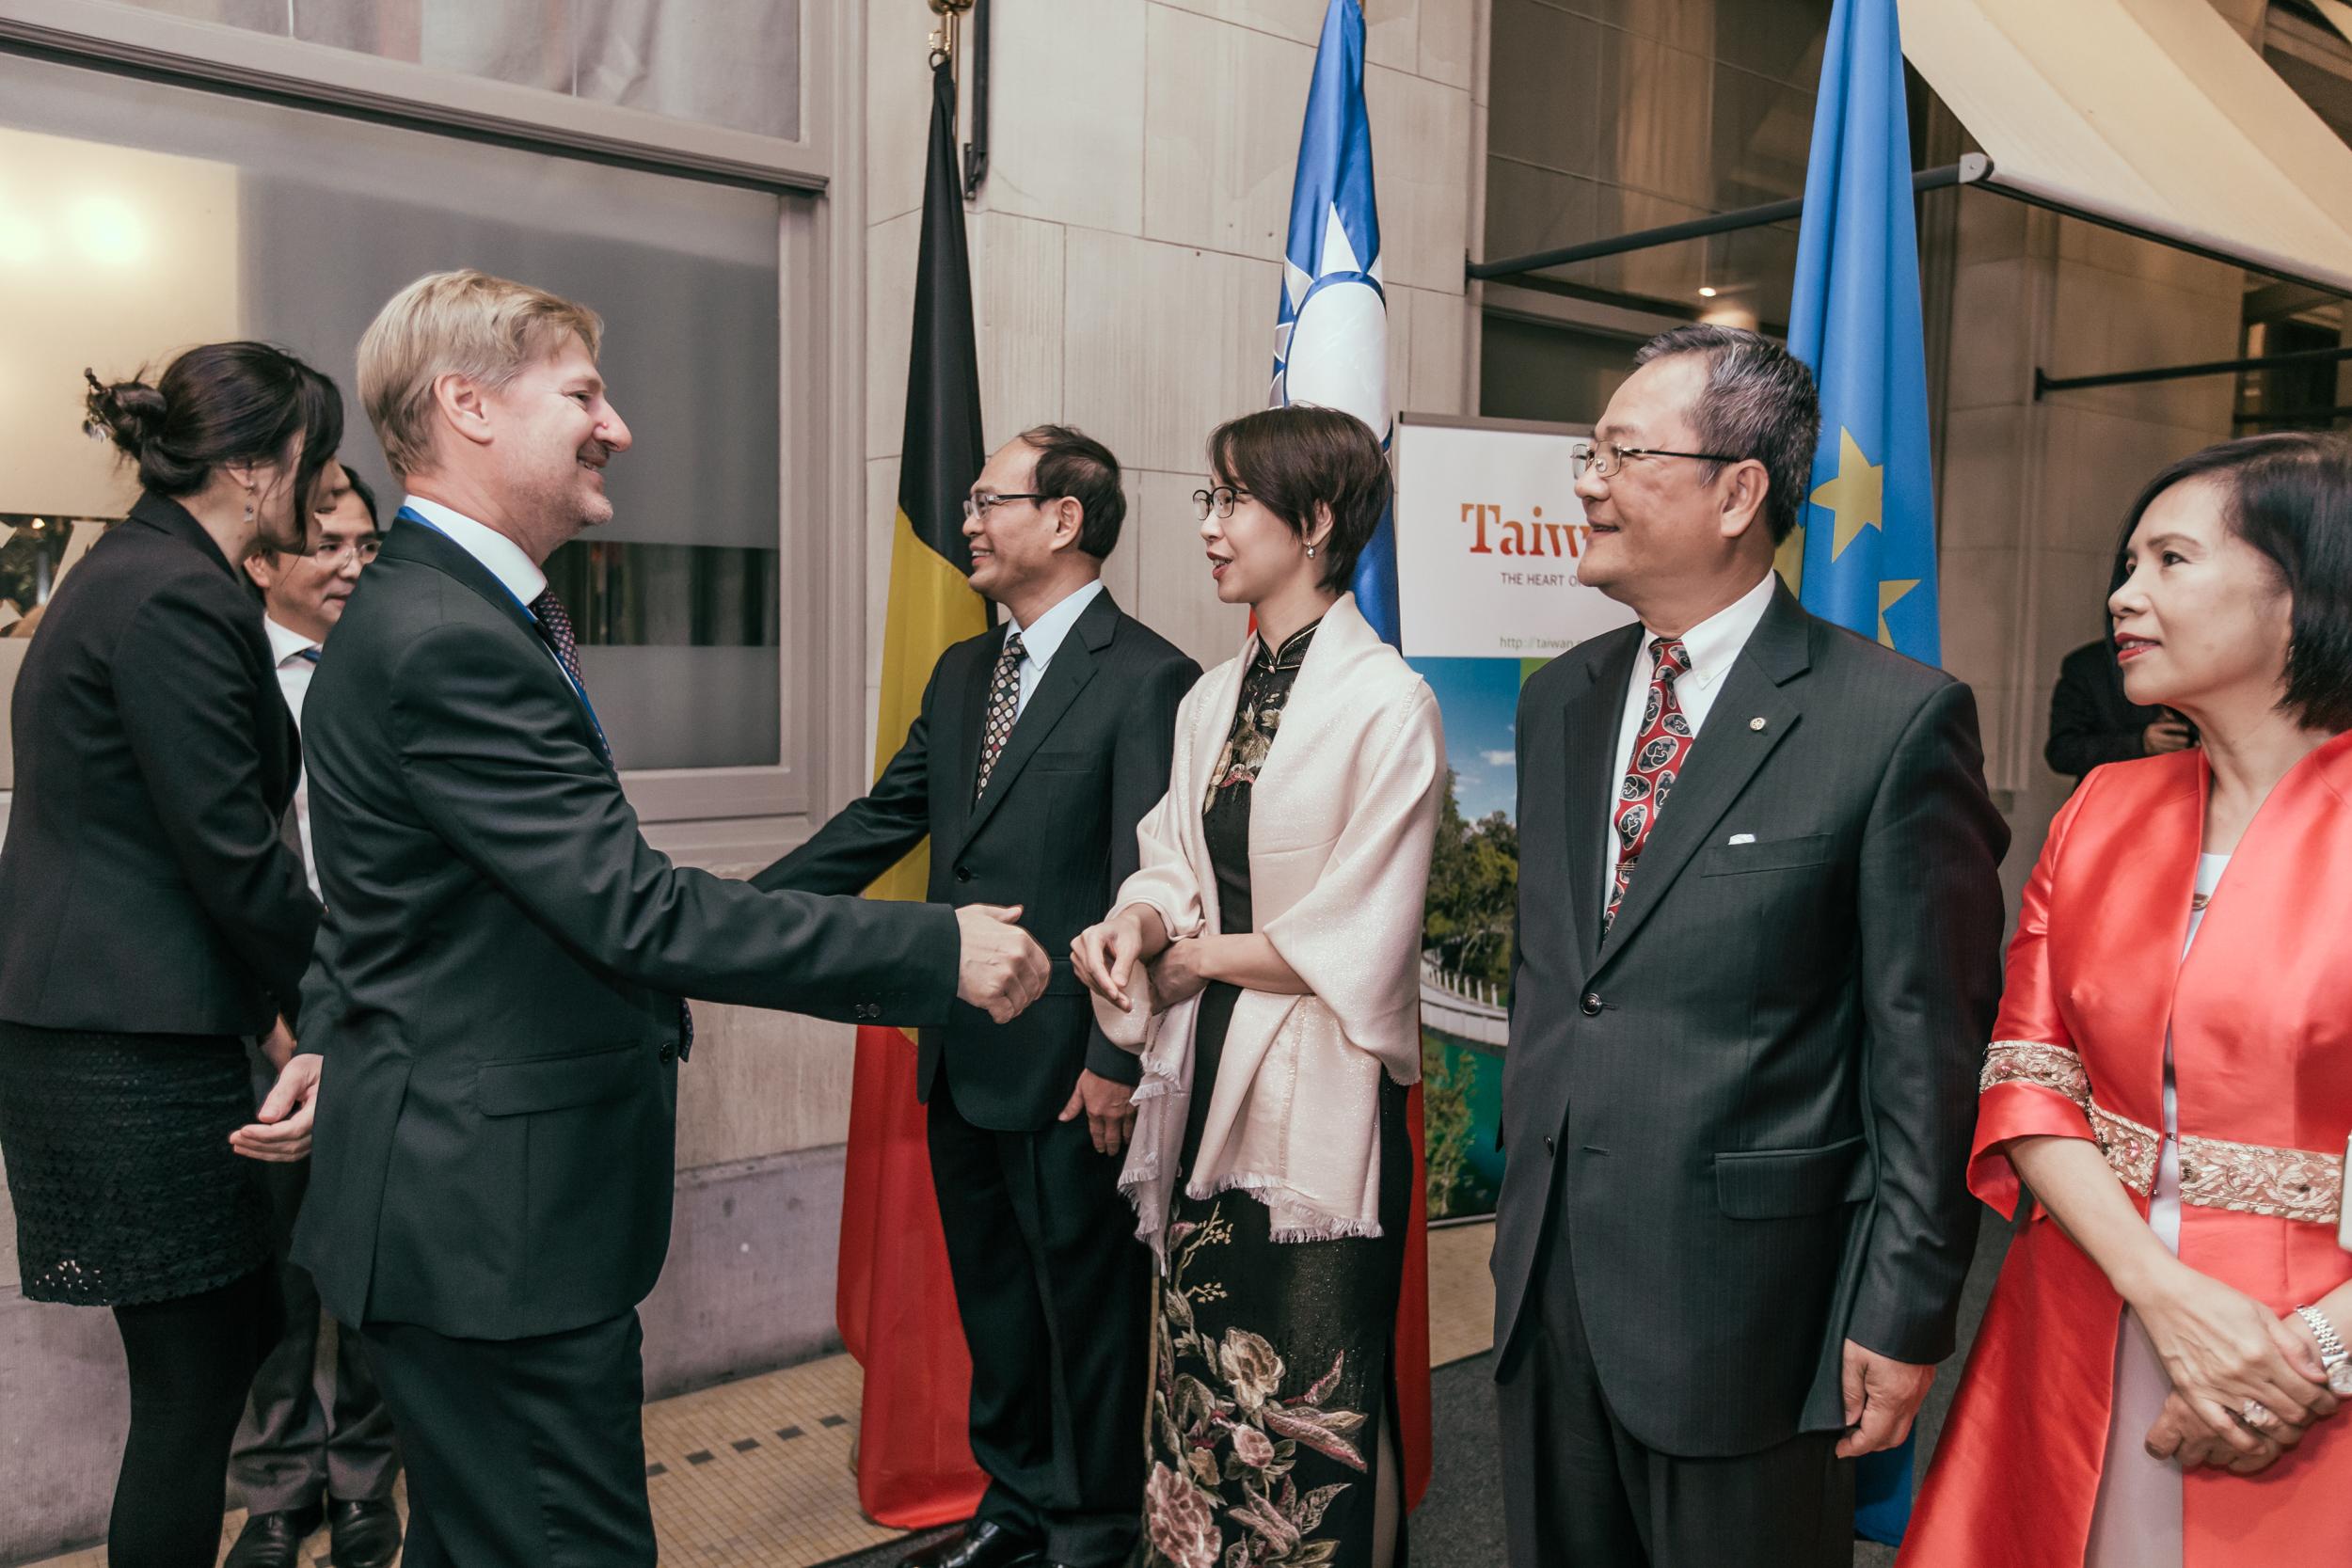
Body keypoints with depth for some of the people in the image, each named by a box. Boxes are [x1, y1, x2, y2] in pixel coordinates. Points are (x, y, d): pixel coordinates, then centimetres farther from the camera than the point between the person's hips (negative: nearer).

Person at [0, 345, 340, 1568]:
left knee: (240, 1331, 18)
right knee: (195, 1379, 3)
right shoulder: (178, 598, -18)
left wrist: (276, 998, 13)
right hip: (135, 1051, -10)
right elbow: (230, 849, -18)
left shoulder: (127, 573, 15)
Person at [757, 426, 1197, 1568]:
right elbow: (881, 823, 11)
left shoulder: (1146, 679, -13)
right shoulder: (962, 672, 11)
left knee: (1085, 1306, 10)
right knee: (992, 1298, 21)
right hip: (963, 1061, 8)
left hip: (1066, 1073, -7)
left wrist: (1116, 1058, -18)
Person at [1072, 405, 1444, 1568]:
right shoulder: (1209, 701, 9)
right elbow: (1175, 872, 10)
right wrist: (1137, 925, -12)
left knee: (1310, 1408, 8)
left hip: (1317, 1100, -6)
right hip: (1207, 1085, 6)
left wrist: (1187, 957, -7)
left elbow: (1351, 948, -15)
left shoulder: (1386, 704, -11)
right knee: (1197, 1389, 15)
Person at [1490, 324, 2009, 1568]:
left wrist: (1905, 1310, -10)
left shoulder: (1895, 720, -12)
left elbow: (1928, 1046, -12)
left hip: (1744, 1304, -6)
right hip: (1547, 1275, 6)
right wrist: (1527, 1201, 15)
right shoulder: (1558, 701, 8)